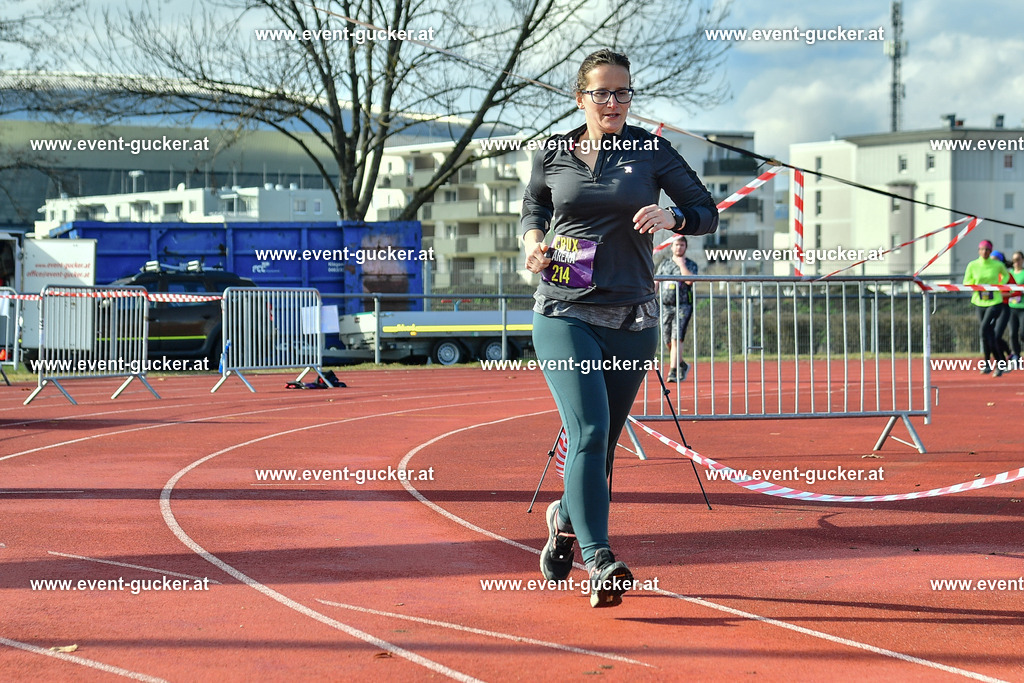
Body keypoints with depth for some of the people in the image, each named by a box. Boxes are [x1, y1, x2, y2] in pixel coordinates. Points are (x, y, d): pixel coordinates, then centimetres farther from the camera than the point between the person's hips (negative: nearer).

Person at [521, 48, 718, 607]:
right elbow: (533, 205, 24)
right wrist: (533, 239, 3)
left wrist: (671, 217, -16)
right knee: (589, 431, -19)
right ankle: (598, 560, -23)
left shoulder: (651, 151, 3)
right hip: (563, 314, -1)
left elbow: (707, 211, 5)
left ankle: (566, 519, 40)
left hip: (631, 319, 2)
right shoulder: (553, 154, 5)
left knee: (601, 441, 11)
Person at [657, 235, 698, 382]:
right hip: (665, 305, 4)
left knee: (676, 339, -15)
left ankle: (673, 372, -18)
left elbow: (689, 280, -15)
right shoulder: (664, 264, 15)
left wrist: (681, 264, -9)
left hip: (683, 305, -4)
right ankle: (682, 365, 28)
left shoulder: (691, 265, 4)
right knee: (668, 341, 5)